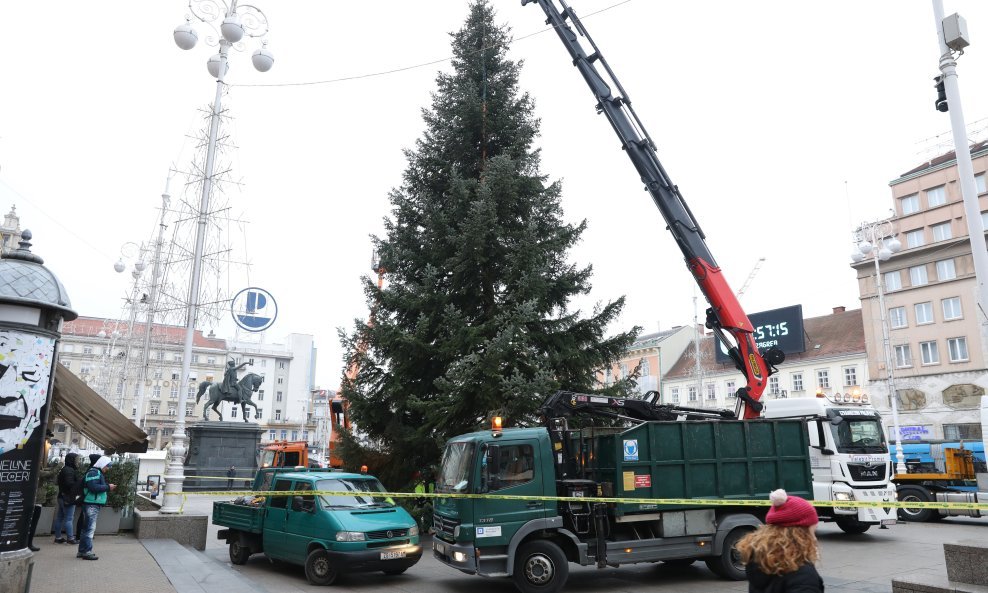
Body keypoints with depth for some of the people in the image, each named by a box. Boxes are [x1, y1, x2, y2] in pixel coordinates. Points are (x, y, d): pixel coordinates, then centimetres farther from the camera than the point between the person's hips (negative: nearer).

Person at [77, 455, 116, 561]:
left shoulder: (98, 473, 19)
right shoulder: (93, 472, -12)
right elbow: (93, 487, -23)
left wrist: (108, 488, 9)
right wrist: (107, 487, -15)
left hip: (94, 504, 10)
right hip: (91, 504, -10)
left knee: (88, 528, 14)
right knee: (90, 528, -8)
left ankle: (82, 551, 20)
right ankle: (87, 552, -5)